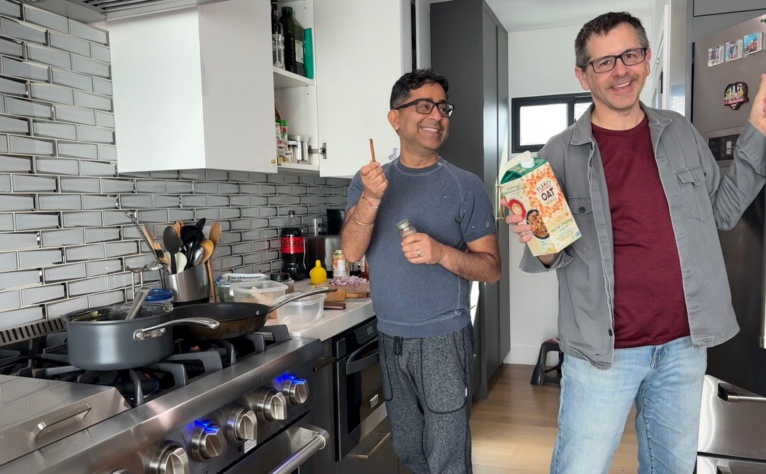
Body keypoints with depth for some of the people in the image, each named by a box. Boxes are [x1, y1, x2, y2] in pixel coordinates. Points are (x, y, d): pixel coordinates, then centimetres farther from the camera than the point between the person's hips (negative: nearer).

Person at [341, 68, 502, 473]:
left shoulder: (465, 186, -8)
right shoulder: (367, 181, 1)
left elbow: (491, 269, -7)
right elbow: (351, 252, -11)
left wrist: (442, 253, -26)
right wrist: (371, 199, -28)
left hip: (443, 339, -3)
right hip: (390, 339, 4)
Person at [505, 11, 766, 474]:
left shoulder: (681, 133, 5)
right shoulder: (561, 154, -6)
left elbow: (722, 210, 13)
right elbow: (548, 259, 0)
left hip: (684, 345, 4)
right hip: (603, 350, -4)